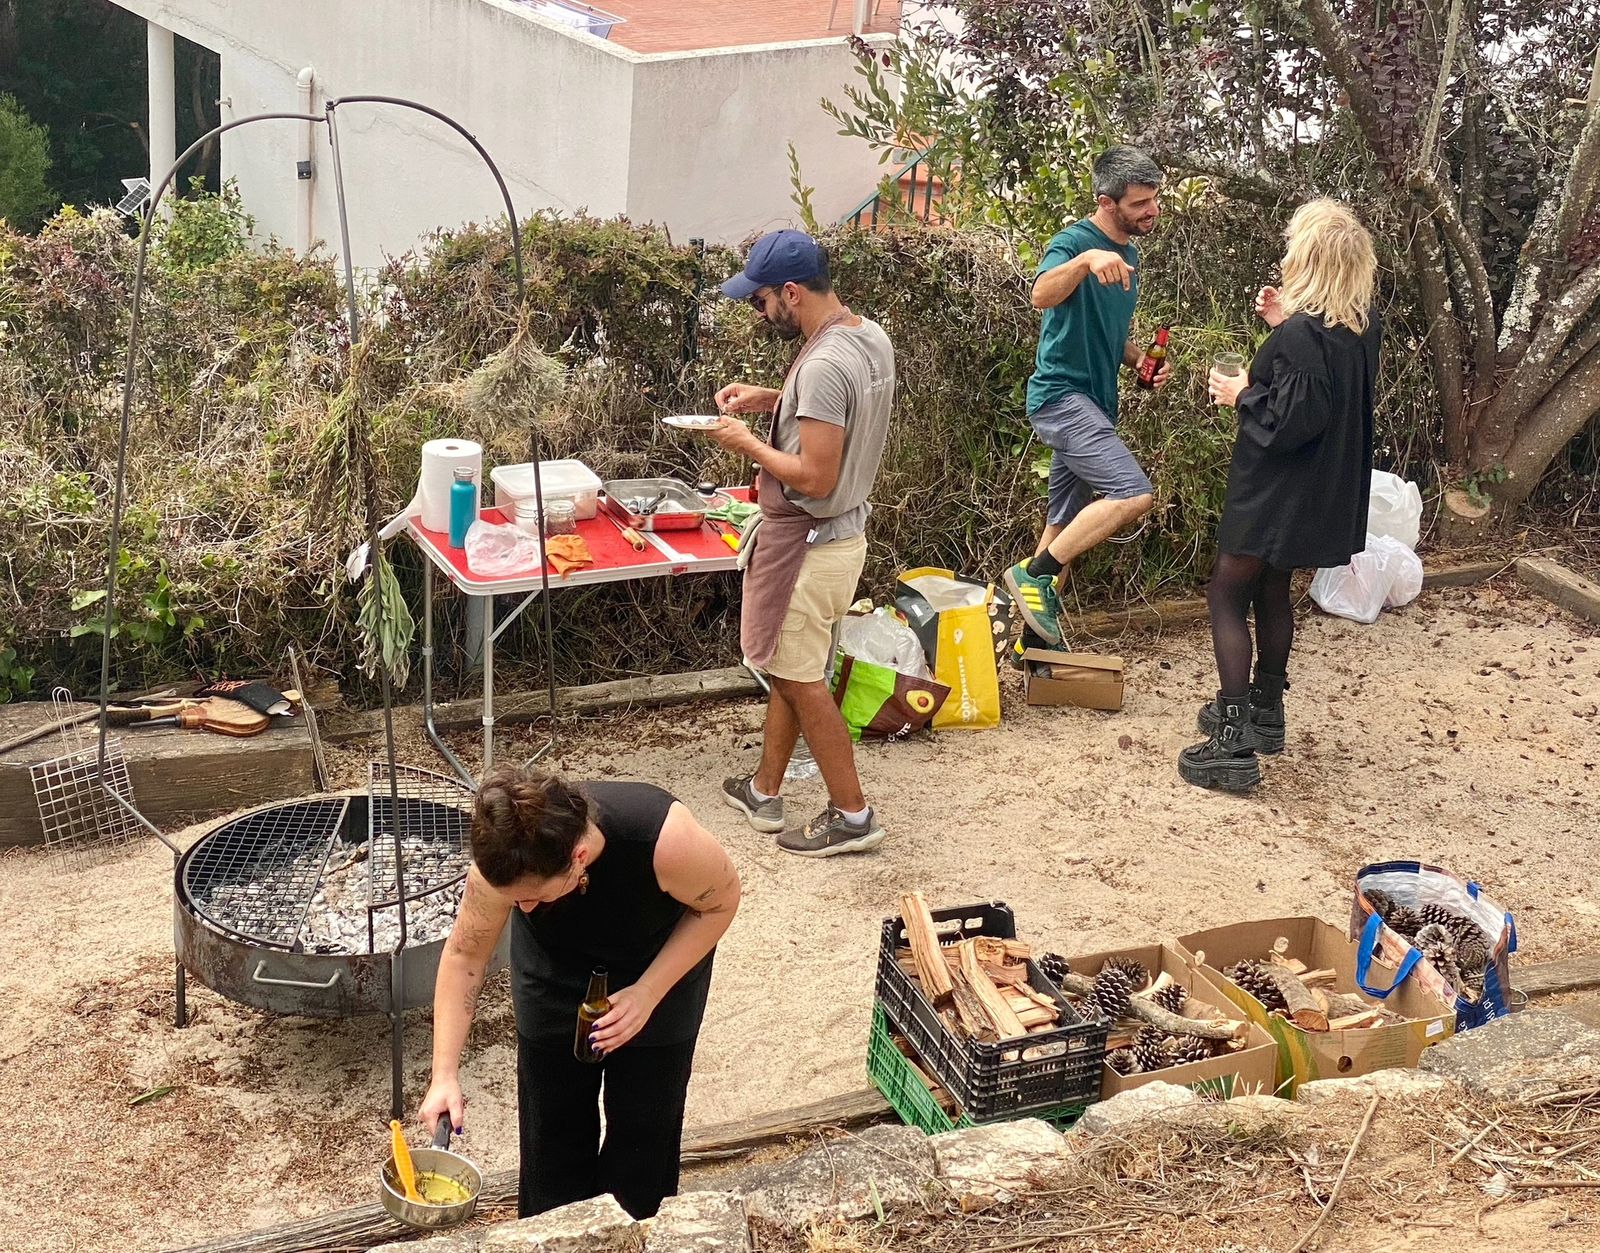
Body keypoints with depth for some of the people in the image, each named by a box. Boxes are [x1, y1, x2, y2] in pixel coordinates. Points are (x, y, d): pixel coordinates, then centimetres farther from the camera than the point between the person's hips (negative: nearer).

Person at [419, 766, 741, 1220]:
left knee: (642, 1122, 6)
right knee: (553, 1120, 7)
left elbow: (720, 903, -22)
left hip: (659, 965, -1)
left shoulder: (665, 841, -43)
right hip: (556, 972, 2)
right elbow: (464, 955, -19)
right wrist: (444, 1075, -22)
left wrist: (647, 994, -27)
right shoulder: (505, 865, -36)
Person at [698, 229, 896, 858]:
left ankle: (852, 815, 15)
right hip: (842, 531, 10)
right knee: (787, 665, 21)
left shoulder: (824, 364, -28)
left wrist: (747, 442, -15)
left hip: (808, 543, -10)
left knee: (800, 678, 5)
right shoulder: (871, 337, 2)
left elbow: (814, 478, -29)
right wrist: (773, 400, 9)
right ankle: (764, 791, 35)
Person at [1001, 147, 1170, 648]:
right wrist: (1087, 259, -51)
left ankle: (1036, 640, 19)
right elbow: (1042, 295, -34)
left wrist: (1143, 361, 9)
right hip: (1062, 394, -9)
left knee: (1066, 526, 11)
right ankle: (1032, 574, -14)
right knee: (1133, 495, -23)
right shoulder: (1075, 241, -12)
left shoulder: (1128, 255, 15)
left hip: (1093, 402, 9)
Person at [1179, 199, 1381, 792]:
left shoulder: (1302, 336, -25)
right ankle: (1265, 711, 35)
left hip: (1277, 491, -9)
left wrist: (1242, 394, -10)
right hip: (1325, 492, 9)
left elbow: (1290, 422, -26)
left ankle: (1234, 744, -5)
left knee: (1226, 595, 0)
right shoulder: (1363, 326, 1)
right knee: (1271, 590, 23)